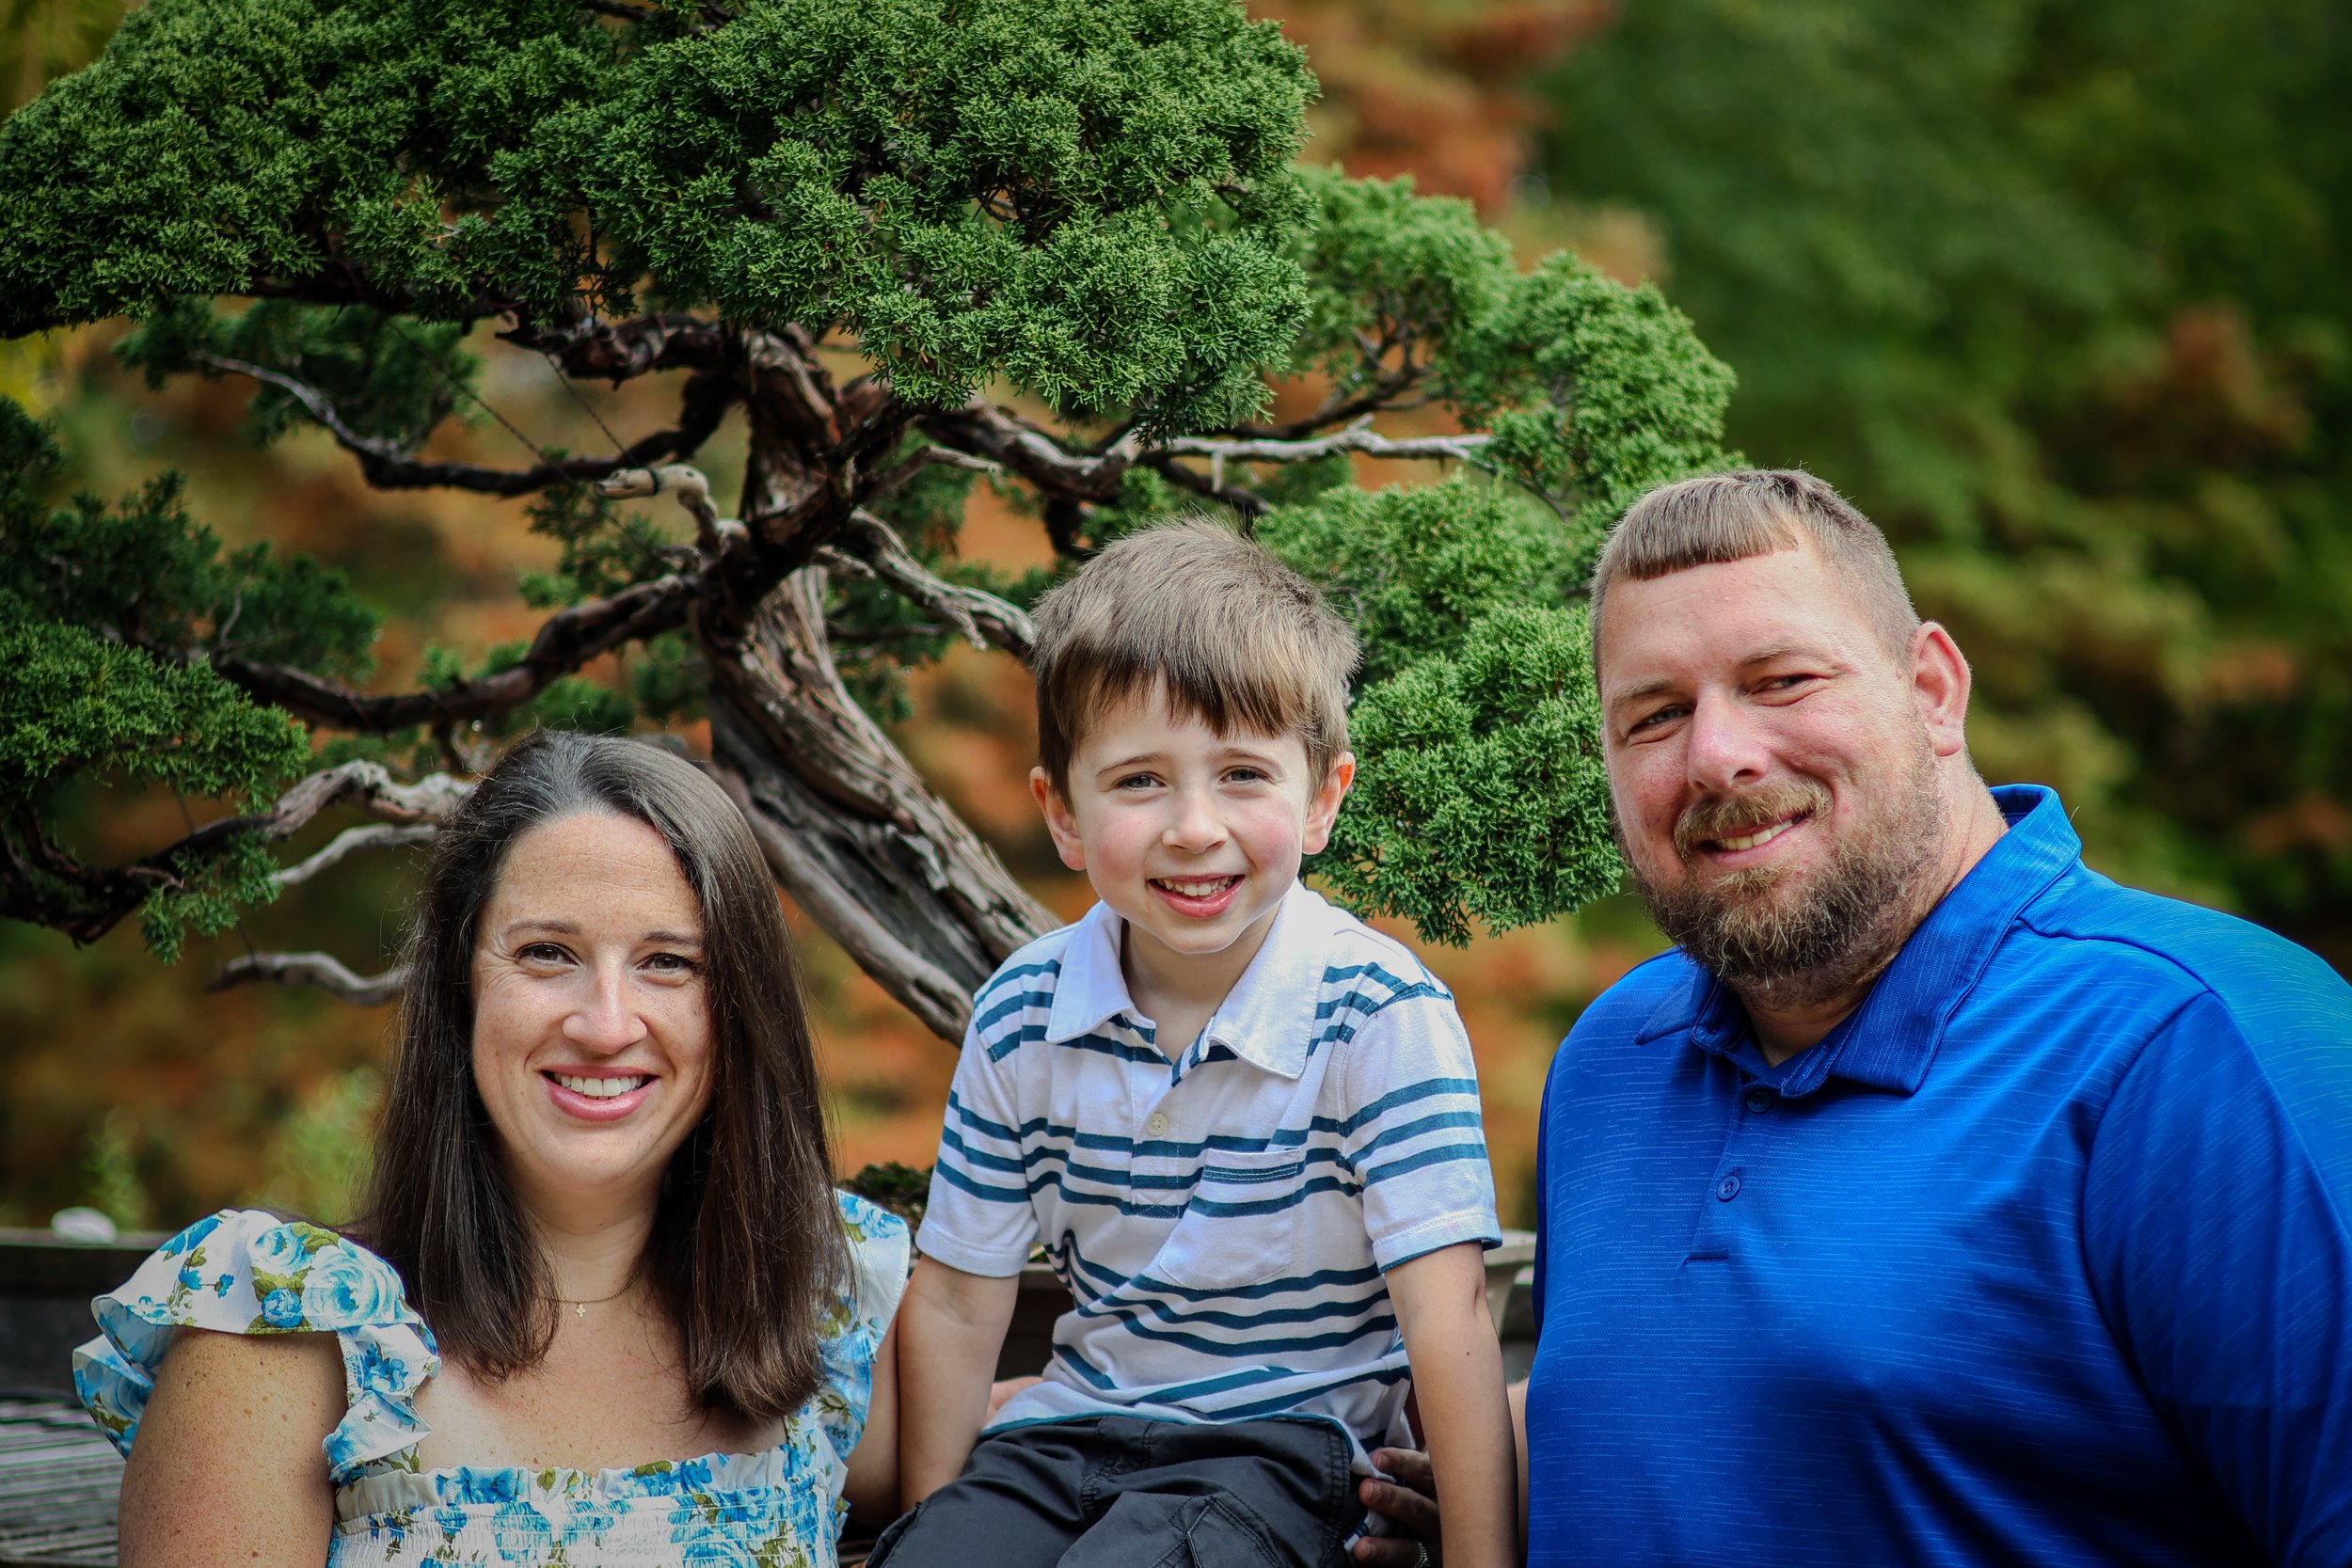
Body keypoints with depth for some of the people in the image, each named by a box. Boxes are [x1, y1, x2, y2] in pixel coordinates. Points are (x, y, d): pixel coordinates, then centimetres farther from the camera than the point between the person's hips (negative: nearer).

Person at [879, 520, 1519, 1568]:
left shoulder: (1381, 1017, -14)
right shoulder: (1020, 1021, -2)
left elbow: (1446, 1320, -18)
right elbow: (955, 1302, 7)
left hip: (1288, 1439, -4)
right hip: (1072, 1430, 4)